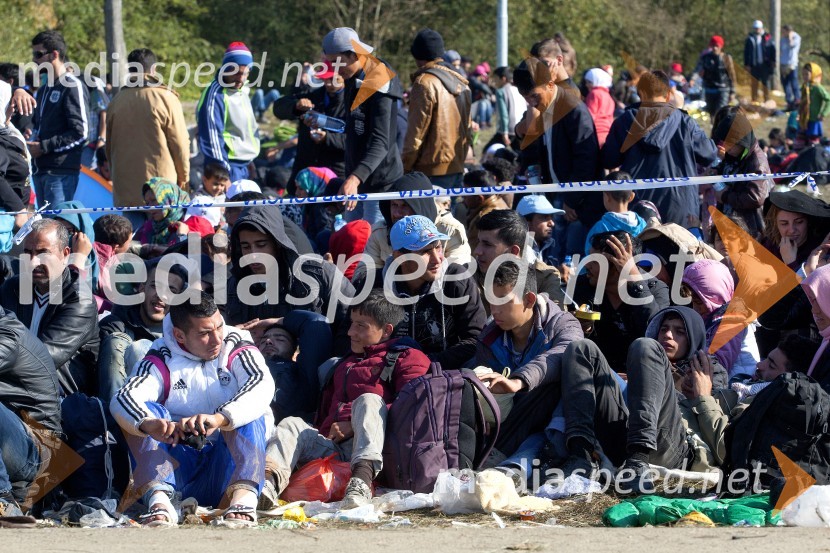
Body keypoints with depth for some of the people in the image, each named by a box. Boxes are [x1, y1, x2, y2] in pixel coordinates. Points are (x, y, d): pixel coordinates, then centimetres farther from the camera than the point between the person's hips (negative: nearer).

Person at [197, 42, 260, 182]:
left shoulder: (242, 91, 11)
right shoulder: (216, 96, -16)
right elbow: (212, 136, -19)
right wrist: (223, 170, -20)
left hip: (244, 165, 9)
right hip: (229, 164, -9)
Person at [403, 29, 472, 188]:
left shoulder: (425, 83, -12)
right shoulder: (461, 83, 13)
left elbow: (417, 131, -13)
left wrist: (405, 167, -8)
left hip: (432, 170, -8)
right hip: (457, 167, 8)